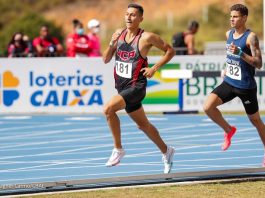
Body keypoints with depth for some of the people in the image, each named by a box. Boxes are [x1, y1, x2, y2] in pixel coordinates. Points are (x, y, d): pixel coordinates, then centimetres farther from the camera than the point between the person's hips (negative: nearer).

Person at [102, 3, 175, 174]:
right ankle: (166, 152, 38)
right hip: (122, 87, 7)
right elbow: (106, 59, 8)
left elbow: (170, 51, -2)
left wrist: (155, 68, -11)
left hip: (136, 87, -7)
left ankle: (118, 149, -13)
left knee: (109, 109, -27)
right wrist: (111, 44, -10)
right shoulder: (119, 33, 5)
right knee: (143, 124, 18)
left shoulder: (146, 37, -11)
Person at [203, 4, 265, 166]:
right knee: (208, 107, -13)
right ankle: (229, 130, 11)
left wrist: (240, 53, -32)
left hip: (246, 86, -6)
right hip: (229, 83, 6)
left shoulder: (251, 37, -16)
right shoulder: (229, 34, 5)